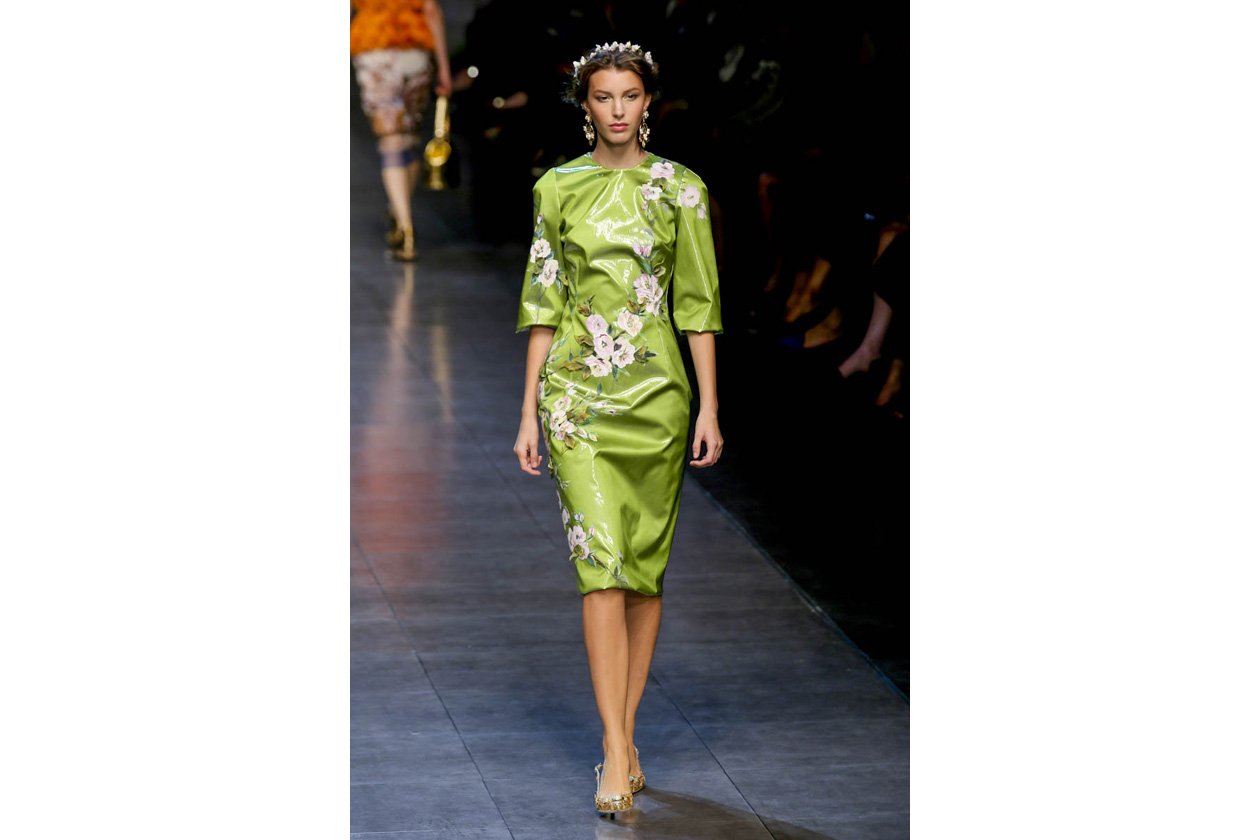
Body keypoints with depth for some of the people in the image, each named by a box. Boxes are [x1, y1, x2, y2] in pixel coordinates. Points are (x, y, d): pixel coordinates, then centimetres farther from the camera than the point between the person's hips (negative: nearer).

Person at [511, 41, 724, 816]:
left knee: (645, 567, 6)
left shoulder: (680, 189, 3)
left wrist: (710, 408, -3)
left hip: (657, 388, 1)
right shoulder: (557, 189, 4)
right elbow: (543, 306, 6)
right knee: (602, 564, -11)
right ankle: (619, 758, -13)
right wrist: (529, 412, 3)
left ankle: (623, 738, 18)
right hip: (578, 390, -1)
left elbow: (699, 305, 3)